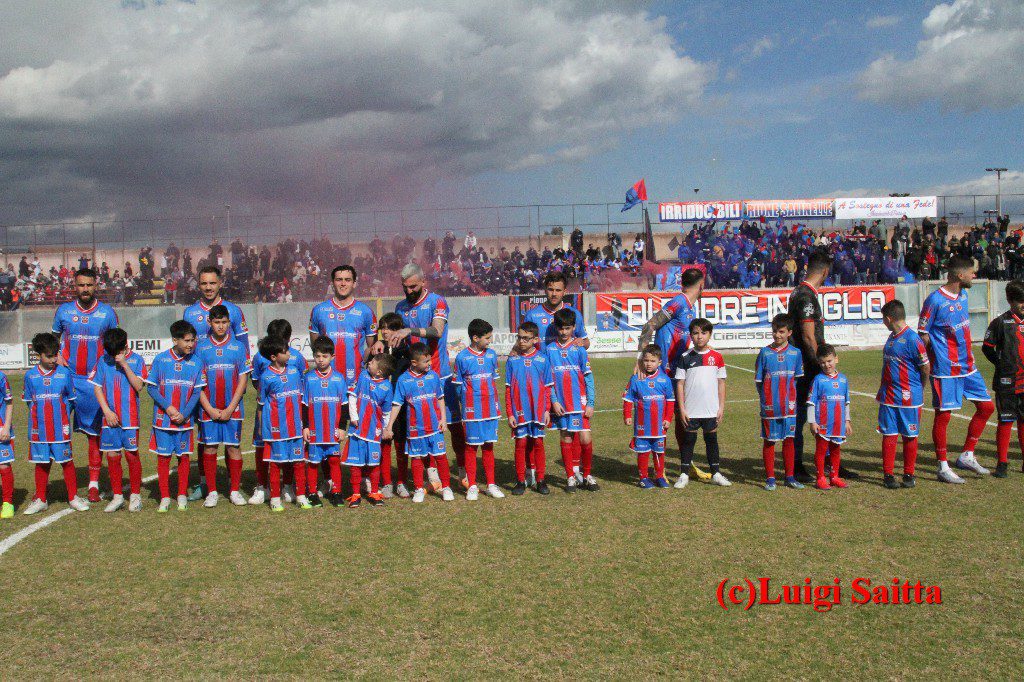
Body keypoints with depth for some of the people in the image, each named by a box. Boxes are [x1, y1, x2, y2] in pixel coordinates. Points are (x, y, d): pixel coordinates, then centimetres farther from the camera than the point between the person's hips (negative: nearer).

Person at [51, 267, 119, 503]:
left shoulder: (107, 312, 4)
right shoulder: (64, 311, 6)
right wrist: (56, 356, -1)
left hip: (96, 380, 0)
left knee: (95, 431, 4)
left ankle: (94, 483, 10)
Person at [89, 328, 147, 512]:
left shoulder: (136, 360, -1)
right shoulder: (103, 361, 6)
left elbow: (139, 386, -10)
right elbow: (97, 387, 7)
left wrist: (125, 365, -17)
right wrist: (107, 411, -3)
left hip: (130, 417, -3)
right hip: (110, 418, 3)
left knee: (131, 454, 1)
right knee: (112, 455, 5)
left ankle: (135, 495, 13)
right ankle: (117, 496, 16)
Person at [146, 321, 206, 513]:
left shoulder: (196, 362, 0)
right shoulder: (160, 359, -3)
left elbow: (197, 392, 0)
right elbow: (151, 387, -1)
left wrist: (184, 414, -11)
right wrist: (168, 407, -13)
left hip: (185, 420, 1)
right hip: (163, 418, -1)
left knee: (184, 456, 8)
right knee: (163, 457, 4)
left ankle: (182, 496, 19)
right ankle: (164, 498, 15)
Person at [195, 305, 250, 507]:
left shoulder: (239, 346, 2)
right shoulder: (200, 346, 3)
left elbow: (243, 380, 1)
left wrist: (230, 409, -7)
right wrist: (210, 409, -8)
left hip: (233, 409, 0)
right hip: (208, 409, 0)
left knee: (233, 447, 3)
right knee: (209, 448, 4)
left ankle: (234, 490, 14)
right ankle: (211, 492, 14)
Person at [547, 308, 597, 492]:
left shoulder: (579, 349, 1)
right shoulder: (550, 349, 3)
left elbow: (588, 377, 1)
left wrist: (590, 403, -5)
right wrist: (554, 401, -6)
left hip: (579, 402, -1)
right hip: (560, 404, 1)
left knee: (585, 439, -6)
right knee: (566, 439, 7)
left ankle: (586, 475, 12)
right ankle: (571, 477, 17)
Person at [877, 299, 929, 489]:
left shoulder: (912, 339, -15)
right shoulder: (892, 336, 9)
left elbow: (926, 368, -10)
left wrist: (918, 389, 3)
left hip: (909, 397, -7)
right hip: (888, 396, 7)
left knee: (910, 436, 6)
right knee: (888, 434, 6)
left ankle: (909, 475, 16)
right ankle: (888, 474, 12)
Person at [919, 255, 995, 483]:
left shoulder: (963, 295, 9)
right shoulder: (935, 300, -15)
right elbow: (923, 335, -11)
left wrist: (968, 357, 16)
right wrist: (924, 366, -13)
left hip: (968, 367, 8)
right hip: (945, 370, -8)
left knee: (986, 407, 10)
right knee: (943, 415, -3)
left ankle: (966, 456, 21)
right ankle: (943, 468, 8)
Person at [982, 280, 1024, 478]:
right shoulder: (1000, 322, -3)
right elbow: (987, 347, 2)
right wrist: (1001, 364, -2)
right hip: (1007, 382, -4)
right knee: (1006, 421, 0)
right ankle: (1002, 463, 7)